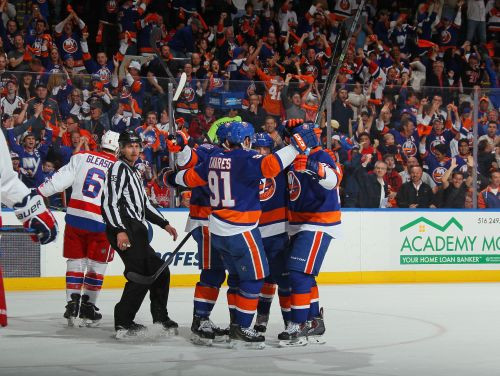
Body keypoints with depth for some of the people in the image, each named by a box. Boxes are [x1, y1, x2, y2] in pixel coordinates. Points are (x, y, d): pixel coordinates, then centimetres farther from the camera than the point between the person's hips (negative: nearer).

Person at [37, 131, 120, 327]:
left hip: (75, 216, 2)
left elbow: (61, 178, -2)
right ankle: (87, 307, 13)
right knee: (96, 265, 12)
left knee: (75, 261, 12)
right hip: (101, 222, -2)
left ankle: (72, 303, 5)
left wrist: (38, 192, 3)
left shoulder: (82, 157, 4)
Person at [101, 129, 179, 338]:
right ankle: (123, 323, -15)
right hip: (124, 231, -10)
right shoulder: (119, 168, -6)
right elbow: (110, 202, -18)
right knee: (140, 275, -17)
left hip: (136, 232, 10)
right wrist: (119, 231, -26)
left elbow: (144, 204, 32)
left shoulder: (133, 172, 26)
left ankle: (161, 320, 20)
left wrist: (164, 224, 27)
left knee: (160, 272, 12)